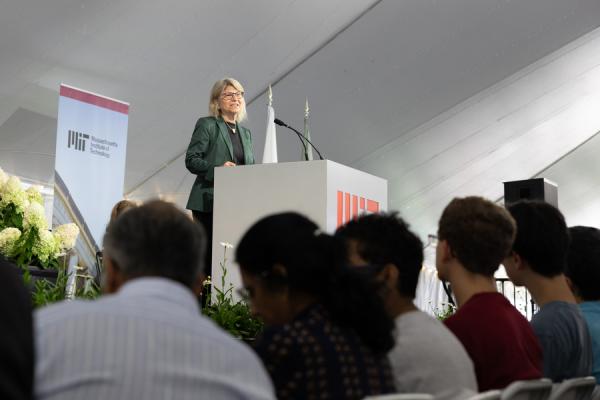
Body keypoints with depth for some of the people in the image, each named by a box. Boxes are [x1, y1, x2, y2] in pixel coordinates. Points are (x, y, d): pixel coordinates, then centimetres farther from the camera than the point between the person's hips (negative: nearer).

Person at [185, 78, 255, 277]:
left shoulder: (246, 133, 20)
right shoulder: (206, 125, 2)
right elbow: (191, 160, -7)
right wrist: (218, 168, -21)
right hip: (210, 201, -5)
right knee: (208, 253, -7)